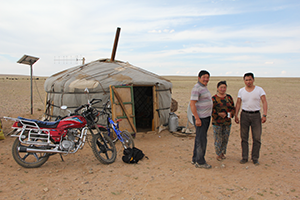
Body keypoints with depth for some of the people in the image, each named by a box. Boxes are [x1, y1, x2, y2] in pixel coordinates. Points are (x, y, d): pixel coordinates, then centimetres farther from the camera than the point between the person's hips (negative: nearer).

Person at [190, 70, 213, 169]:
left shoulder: (204, 87, 16)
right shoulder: (197, 88, -15)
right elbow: (192, 104, -22)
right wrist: (197, 118, -24)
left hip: (206, 116, 10)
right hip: (200, 118, -10)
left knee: (199, 138, 15)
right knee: (201, 139, -4)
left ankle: (195, 159, 25)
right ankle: (200, 162, 7)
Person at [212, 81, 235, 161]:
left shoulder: (229, 97, 9)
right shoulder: (214, 98, -5)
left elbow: (233, 108, 13)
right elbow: (211, 109, -8)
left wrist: (231, 113, -7)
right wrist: (219, 114, -19)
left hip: (227, 122, 4)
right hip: (217, 122, -4)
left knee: (225, 139, 11)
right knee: (218, 139, 0)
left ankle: (223, 153, 29)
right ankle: (218, 154, 16)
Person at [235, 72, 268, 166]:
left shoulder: (259, 90, 0)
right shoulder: (241, 91, 6)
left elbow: (264, 102, -4)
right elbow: (238, 103, 8)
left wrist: (264, 115, -14)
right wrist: (236, 115, 1)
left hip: (256, 115, -1)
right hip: (244, 114, 1)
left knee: (257, 138, 1)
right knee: (244, 138, 5)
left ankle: (255, 158, 14)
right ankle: (244, 157, 16)